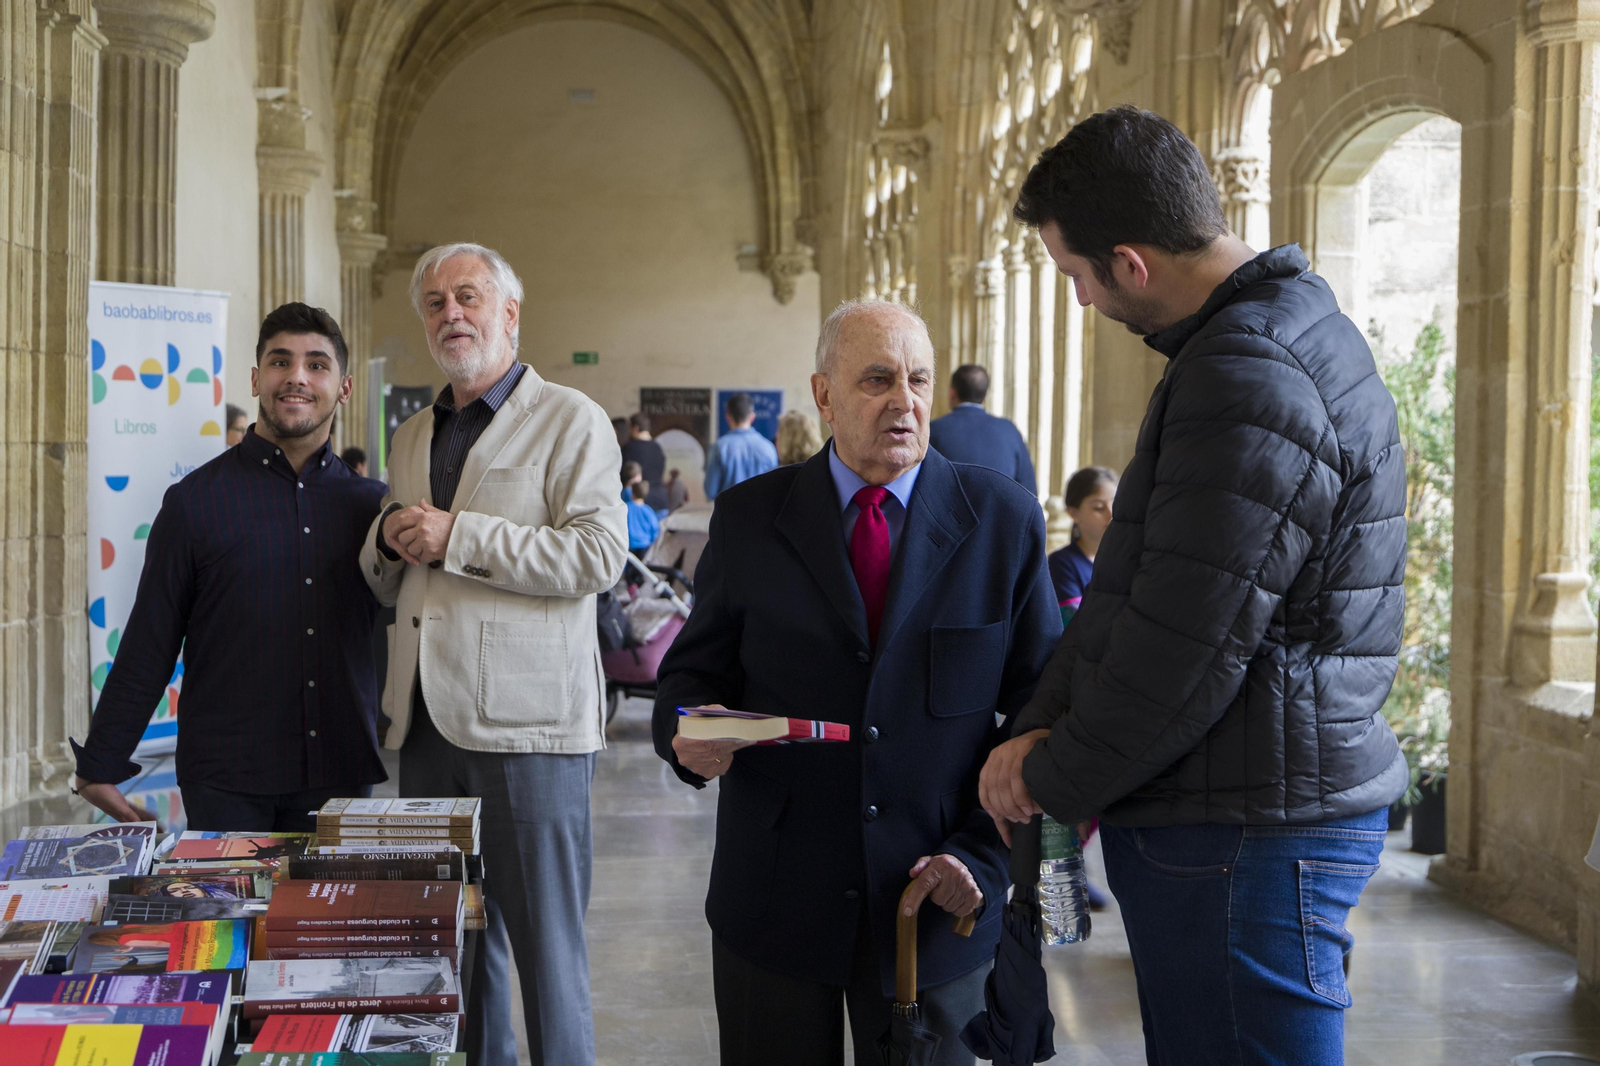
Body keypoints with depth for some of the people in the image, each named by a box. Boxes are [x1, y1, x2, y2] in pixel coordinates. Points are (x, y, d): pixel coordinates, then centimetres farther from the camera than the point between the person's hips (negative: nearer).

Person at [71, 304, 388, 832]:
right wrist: (100, 765, 1)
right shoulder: (194, 501, -1)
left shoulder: (371, 504, 7)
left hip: (340, 775, 3)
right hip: (226, 782, -2)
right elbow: (148, 647, 1)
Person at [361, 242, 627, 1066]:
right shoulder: (412, 438, 19)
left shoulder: (570, 421, -2)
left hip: (524, 722, -6)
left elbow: (599, 555, -15)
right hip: (427, 721, 7)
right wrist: (388, 541, 2)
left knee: (544, 950, -1)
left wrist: (459, 537, -16)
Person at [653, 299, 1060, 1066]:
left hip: (935, 902, 0)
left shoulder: (1003, 520, 0)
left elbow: (1041, 707, 0)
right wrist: (690, 733, -17)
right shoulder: (748, 519, 3)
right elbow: (693, 670, 7)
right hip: (773, 900, 1)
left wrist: (984, 858, -8)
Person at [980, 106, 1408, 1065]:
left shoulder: (1250, 380, -21)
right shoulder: (1285, 332, 14)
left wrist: (1056, 784, -7)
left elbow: (1189, 645, -23)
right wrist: (1043, 727, 4)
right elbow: (1141, 582, 15)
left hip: (1246, 834, -10)